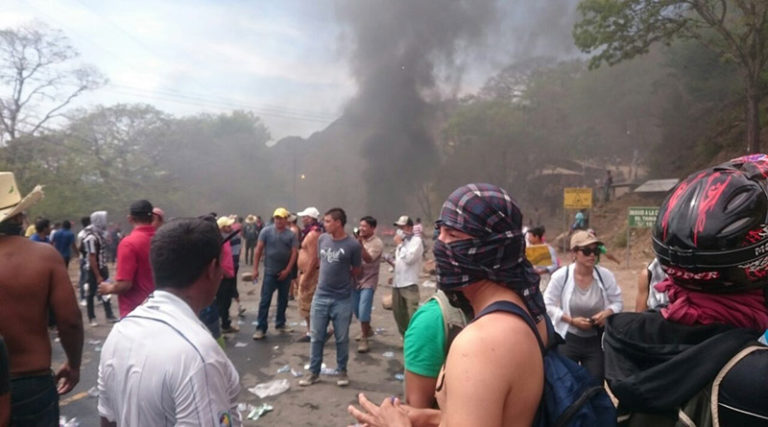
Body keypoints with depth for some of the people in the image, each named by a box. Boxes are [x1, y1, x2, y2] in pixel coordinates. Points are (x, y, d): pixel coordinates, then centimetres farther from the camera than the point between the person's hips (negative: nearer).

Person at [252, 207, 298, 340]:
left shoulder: (291, 235, -1)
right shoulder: (266, 231, -4)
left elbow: (294, 253, -3)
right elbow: (258, 250, -3)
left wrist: (287, 270, -10)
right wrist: (255, 268, -7)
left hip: (285, 272, 2)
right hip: (270, 272, -2)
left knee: (283, 300, 13)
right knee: (265, 300, -4)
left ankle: (280, 323, 27)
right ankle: (261, 328, 1)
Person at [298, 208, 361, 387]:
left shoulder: (353, 245, -13)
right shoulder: (322, 239, 0)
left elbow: (356, 271, 1)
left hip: (342, 300, -3)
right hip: (320, 296, 4)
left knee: (342, 339, 10)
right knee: (317, 337, 11)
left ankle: (342, 371, 28)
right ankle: (313, 372, 25)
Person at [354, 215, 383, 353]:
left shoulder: (377, 243, -11)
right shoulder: (359, 240, 7)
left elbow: (368, 259, -24)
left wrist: (361, 243, -30)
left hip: (368, 281, -6)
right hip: (355, 280, 6)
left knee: (363, 312, -11)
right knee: (356, 311, 14)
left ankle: (364, 339, 4)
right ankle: (368, 330, 37)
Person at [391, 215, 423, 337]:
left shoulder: (416, 241, -8)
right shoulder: (402, 241, 18)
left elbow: (409, 258, -20)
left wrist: (400, 244, -12)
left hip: (410, 284, -9)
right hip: (397, 283, 9)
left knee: (412, 314, -9)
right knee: (398, 312, 16)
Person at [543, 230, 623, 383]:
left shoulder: (605, 275, -8)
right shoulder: (561, 276, -14)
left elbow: (618, 303, 4)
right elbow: (548, 305, -8)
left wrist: (607, 313, -18)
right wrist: (571, 320, -18)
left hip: (596, 341, 2)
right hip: (567, 340, -2)